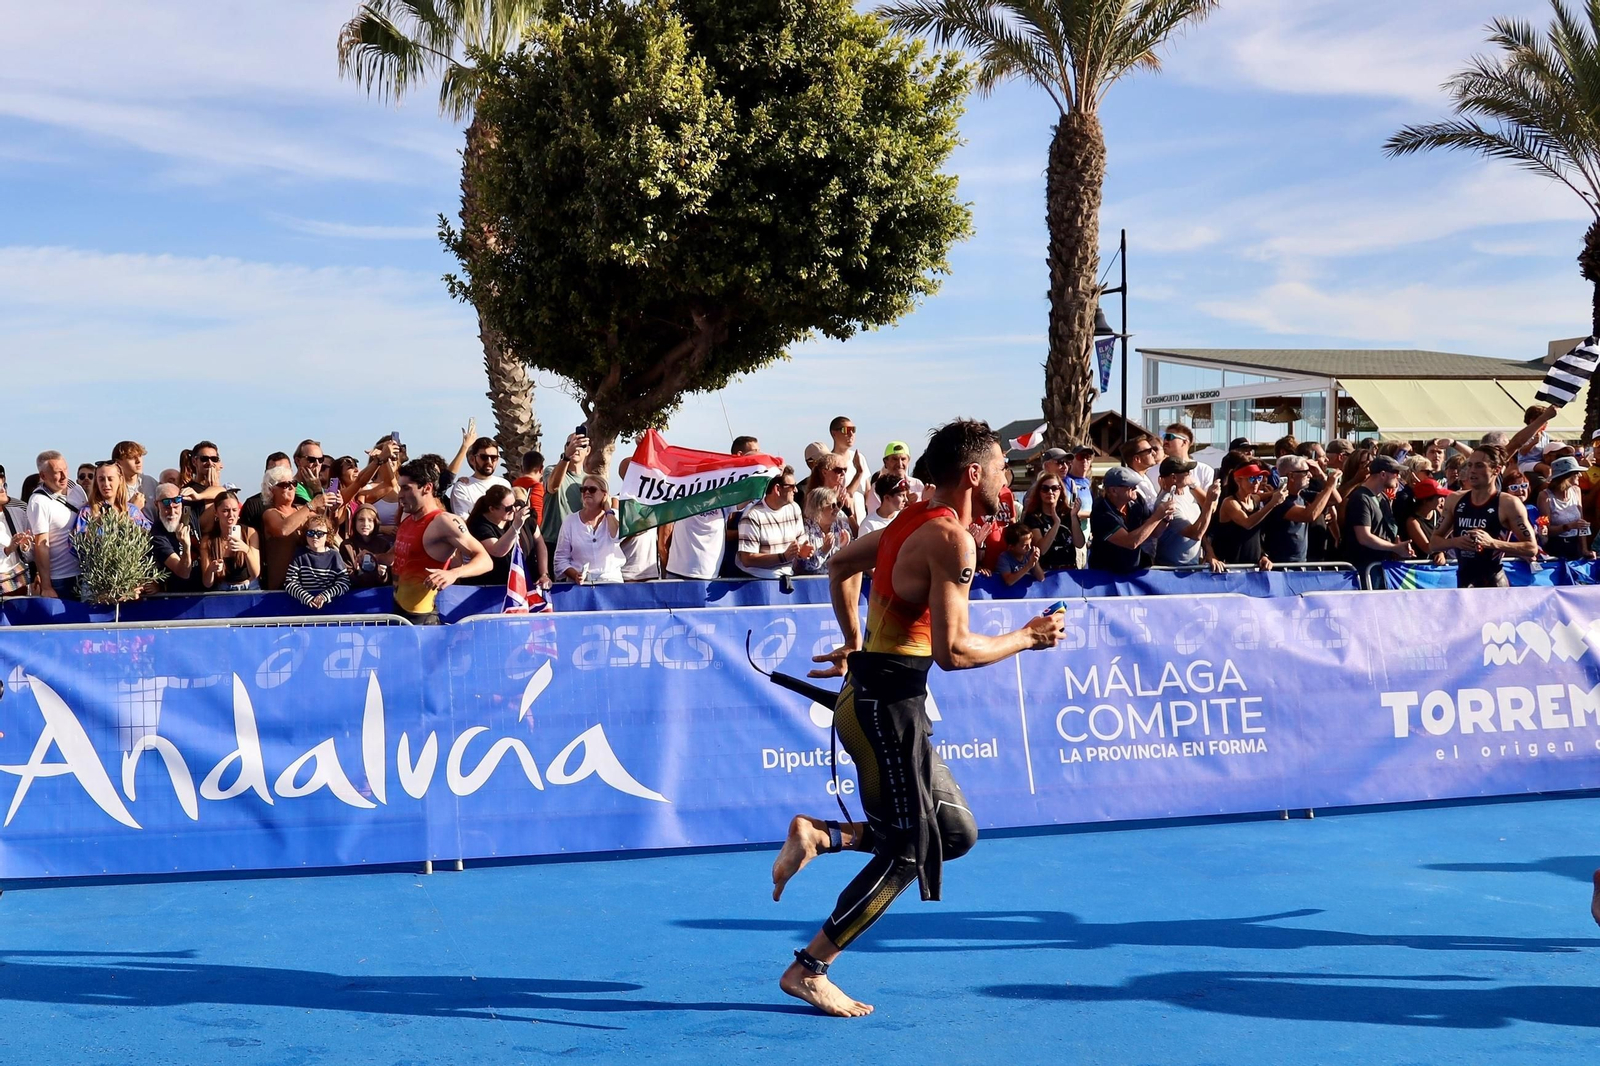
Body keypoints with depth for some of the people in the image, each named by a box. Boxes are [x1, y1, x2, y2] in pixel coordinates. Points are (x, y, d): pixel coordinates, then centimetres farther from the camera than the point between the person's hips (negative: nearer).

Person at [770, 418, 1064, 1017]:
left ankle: (818, 835, 9)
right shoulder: (952, 539, -16)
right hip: (887, 704, -10)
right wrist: (1028, 638, -9)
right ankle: (808, 971, 4)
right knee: (908, 853, -2)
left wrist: (855, 644, 30)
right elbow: (953, 650, -22)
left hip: (879, 696, 10)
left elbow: (841, 564, 28)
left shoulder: (915, 521, 12)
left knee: (956, 833, 12)